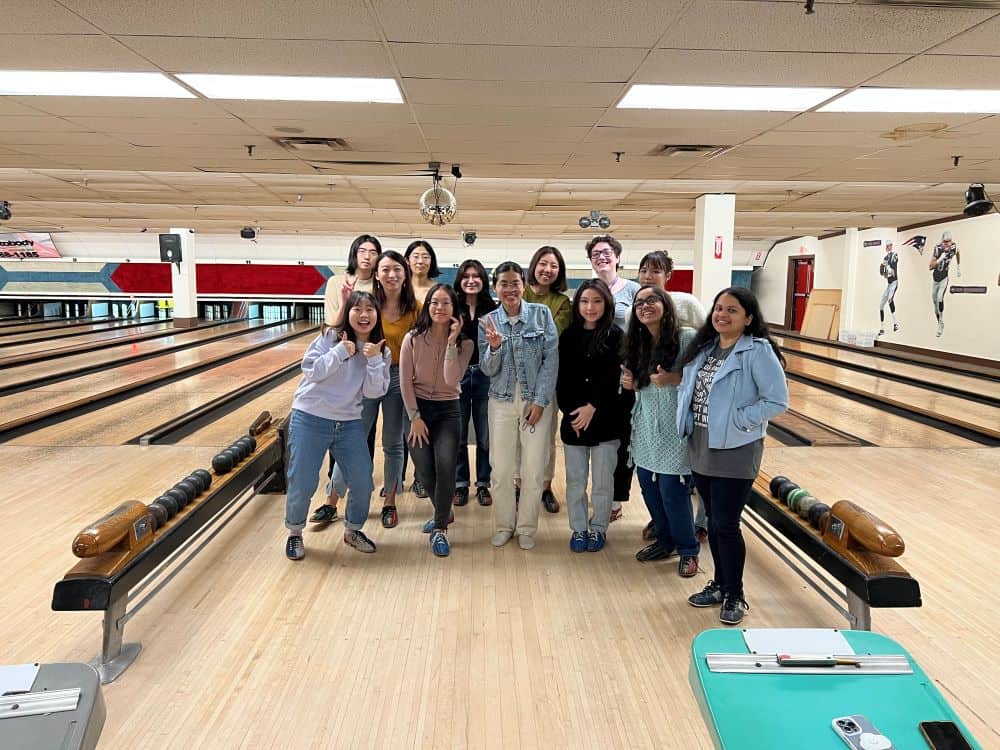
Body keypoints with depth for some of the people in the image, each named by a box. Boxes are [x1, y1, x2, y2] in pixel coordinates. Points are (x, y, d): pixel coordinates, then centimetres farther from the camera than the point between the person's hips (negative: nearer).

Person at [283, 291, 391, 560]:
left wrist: (374, 360, -17)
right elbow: (311, 371, -14)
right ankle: (295, 533, 27)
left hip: (349, 424, 3)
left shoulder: (380, 351, 2)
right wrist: (340, 351, -20)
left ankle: (353, 530, 30)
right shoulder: (330, 337, -7)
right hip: (310, 419, -3)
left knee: (363, 482, 4)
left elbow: (373, 392, -6)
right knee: (302, 483, 1)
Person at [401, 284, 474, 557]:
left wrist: (451, 341, -24)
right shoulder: (413, 339, -6)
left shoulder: (464, 342, -7)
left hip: (447, 410, -1)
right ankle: (444, 512, 28)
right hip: (417, 407, 1)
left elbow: (452, 380, -21)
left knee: (446, 465, -19)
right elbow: (405, 381, -4)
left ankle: (440, 528, -2)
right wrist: (415, 417, -8)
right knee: (424, 469, -3)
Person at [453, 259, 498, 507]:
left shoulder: (492, 309, 3)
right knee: (457, 435, 7)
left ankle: (483, 484, 21)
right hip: (457, 375, 0)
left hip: (485, 375, 1)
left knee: (485, 436, 7)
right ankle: (460, 484, 22)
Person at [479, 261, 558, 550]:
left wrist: (540, 402, -11)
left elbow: (551, 359, -6)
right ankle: (503, 525, 24)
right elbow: (488, 370, 0)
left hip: (537, 400, -1)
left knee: (533, 470, 2)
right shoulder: (488, 322, 1)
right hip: (502, 402, 2)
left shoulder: (542, 314, -4)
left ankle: (526, 527, 22)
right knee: (501, 469, 4)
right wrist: (494, 347, -21)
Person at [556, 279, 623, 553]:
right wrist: (570, 413, -6)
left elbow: (612, 378, -9)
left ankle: (598, 528, 23)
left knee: (602, 480, 6)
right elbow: (562, 379, 4)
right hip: (572, 420, 2)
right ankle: (578, 528, 23)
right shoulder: (568, 336, 6)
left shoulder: (615, 336, -2)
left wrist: (592, 408, -16)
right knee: (575, 480, 8)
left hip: (604, 420, -2)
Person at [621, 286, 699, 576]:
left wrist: (674, 379, -24)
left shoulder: (687, 338, -13)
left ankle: (688, 551, 23)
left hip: (674, 431, -6)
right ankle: (664, 541, 36)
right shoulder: (638, 344, 7)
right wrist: (631, 383, -3)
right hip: (646, 430, 6)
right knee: (649, 488, 13)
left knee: (673, 493, 0)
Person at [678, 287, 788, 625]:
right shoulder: (704, 346, 9)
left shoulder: (758, 351, -13)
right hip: (700, 446, 7)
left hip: (735, 451, -6)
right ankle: (720, 584, 33)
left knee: (725, 525, -1)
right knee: (713, 521, 16)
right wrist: (687, 418, 0)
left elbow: (777, 400, -16)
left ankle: (735, 595, 19)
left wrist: (737, 420, -18)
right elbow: (686, 386, 17)